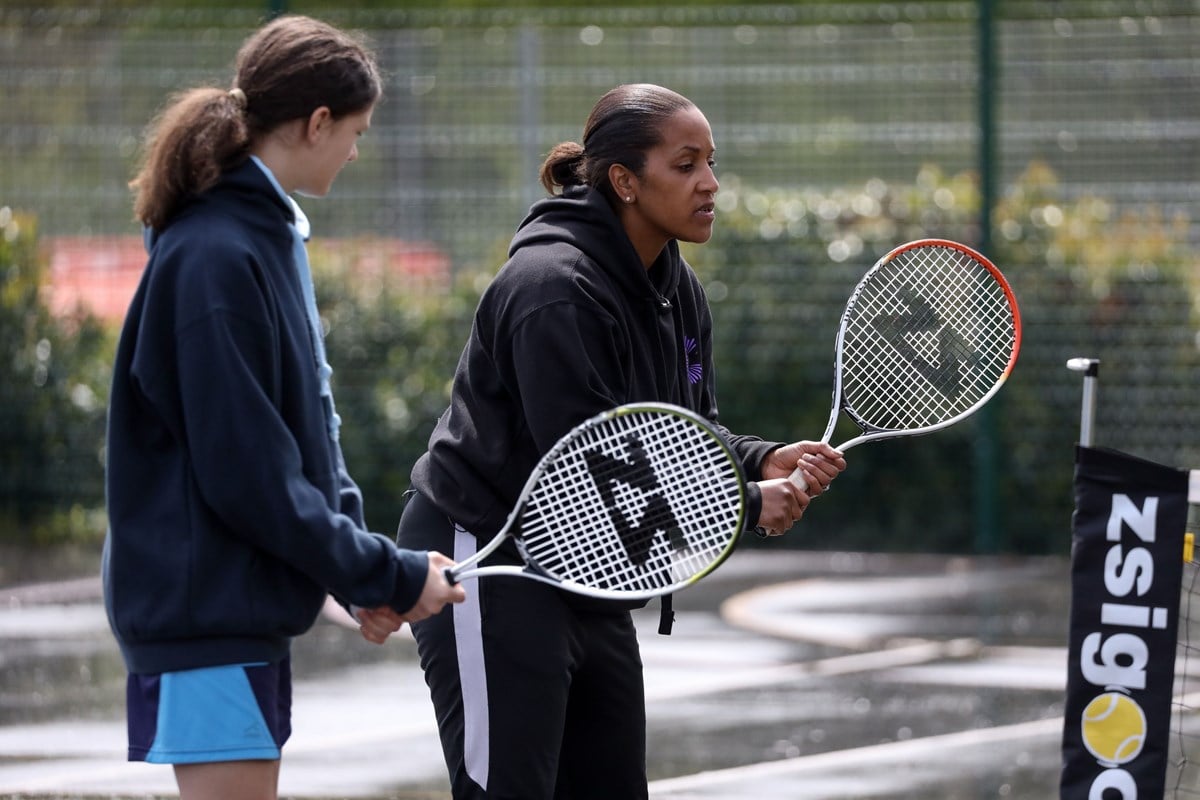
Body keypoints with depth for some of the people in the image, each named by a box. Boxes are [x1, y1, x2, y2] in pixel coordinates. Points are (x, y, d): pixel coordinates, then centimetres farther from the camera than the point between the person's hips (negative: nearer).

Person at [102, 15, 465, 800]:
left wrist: (370, 569, 3)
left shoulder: (272, 236, 12)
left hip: (252, 602, 10)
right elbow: (247, 471, -21)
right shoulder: (218, 258, -19)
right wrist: (384, 574, -14)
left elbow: (308, 427, 16)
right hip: (203, 607, -10)